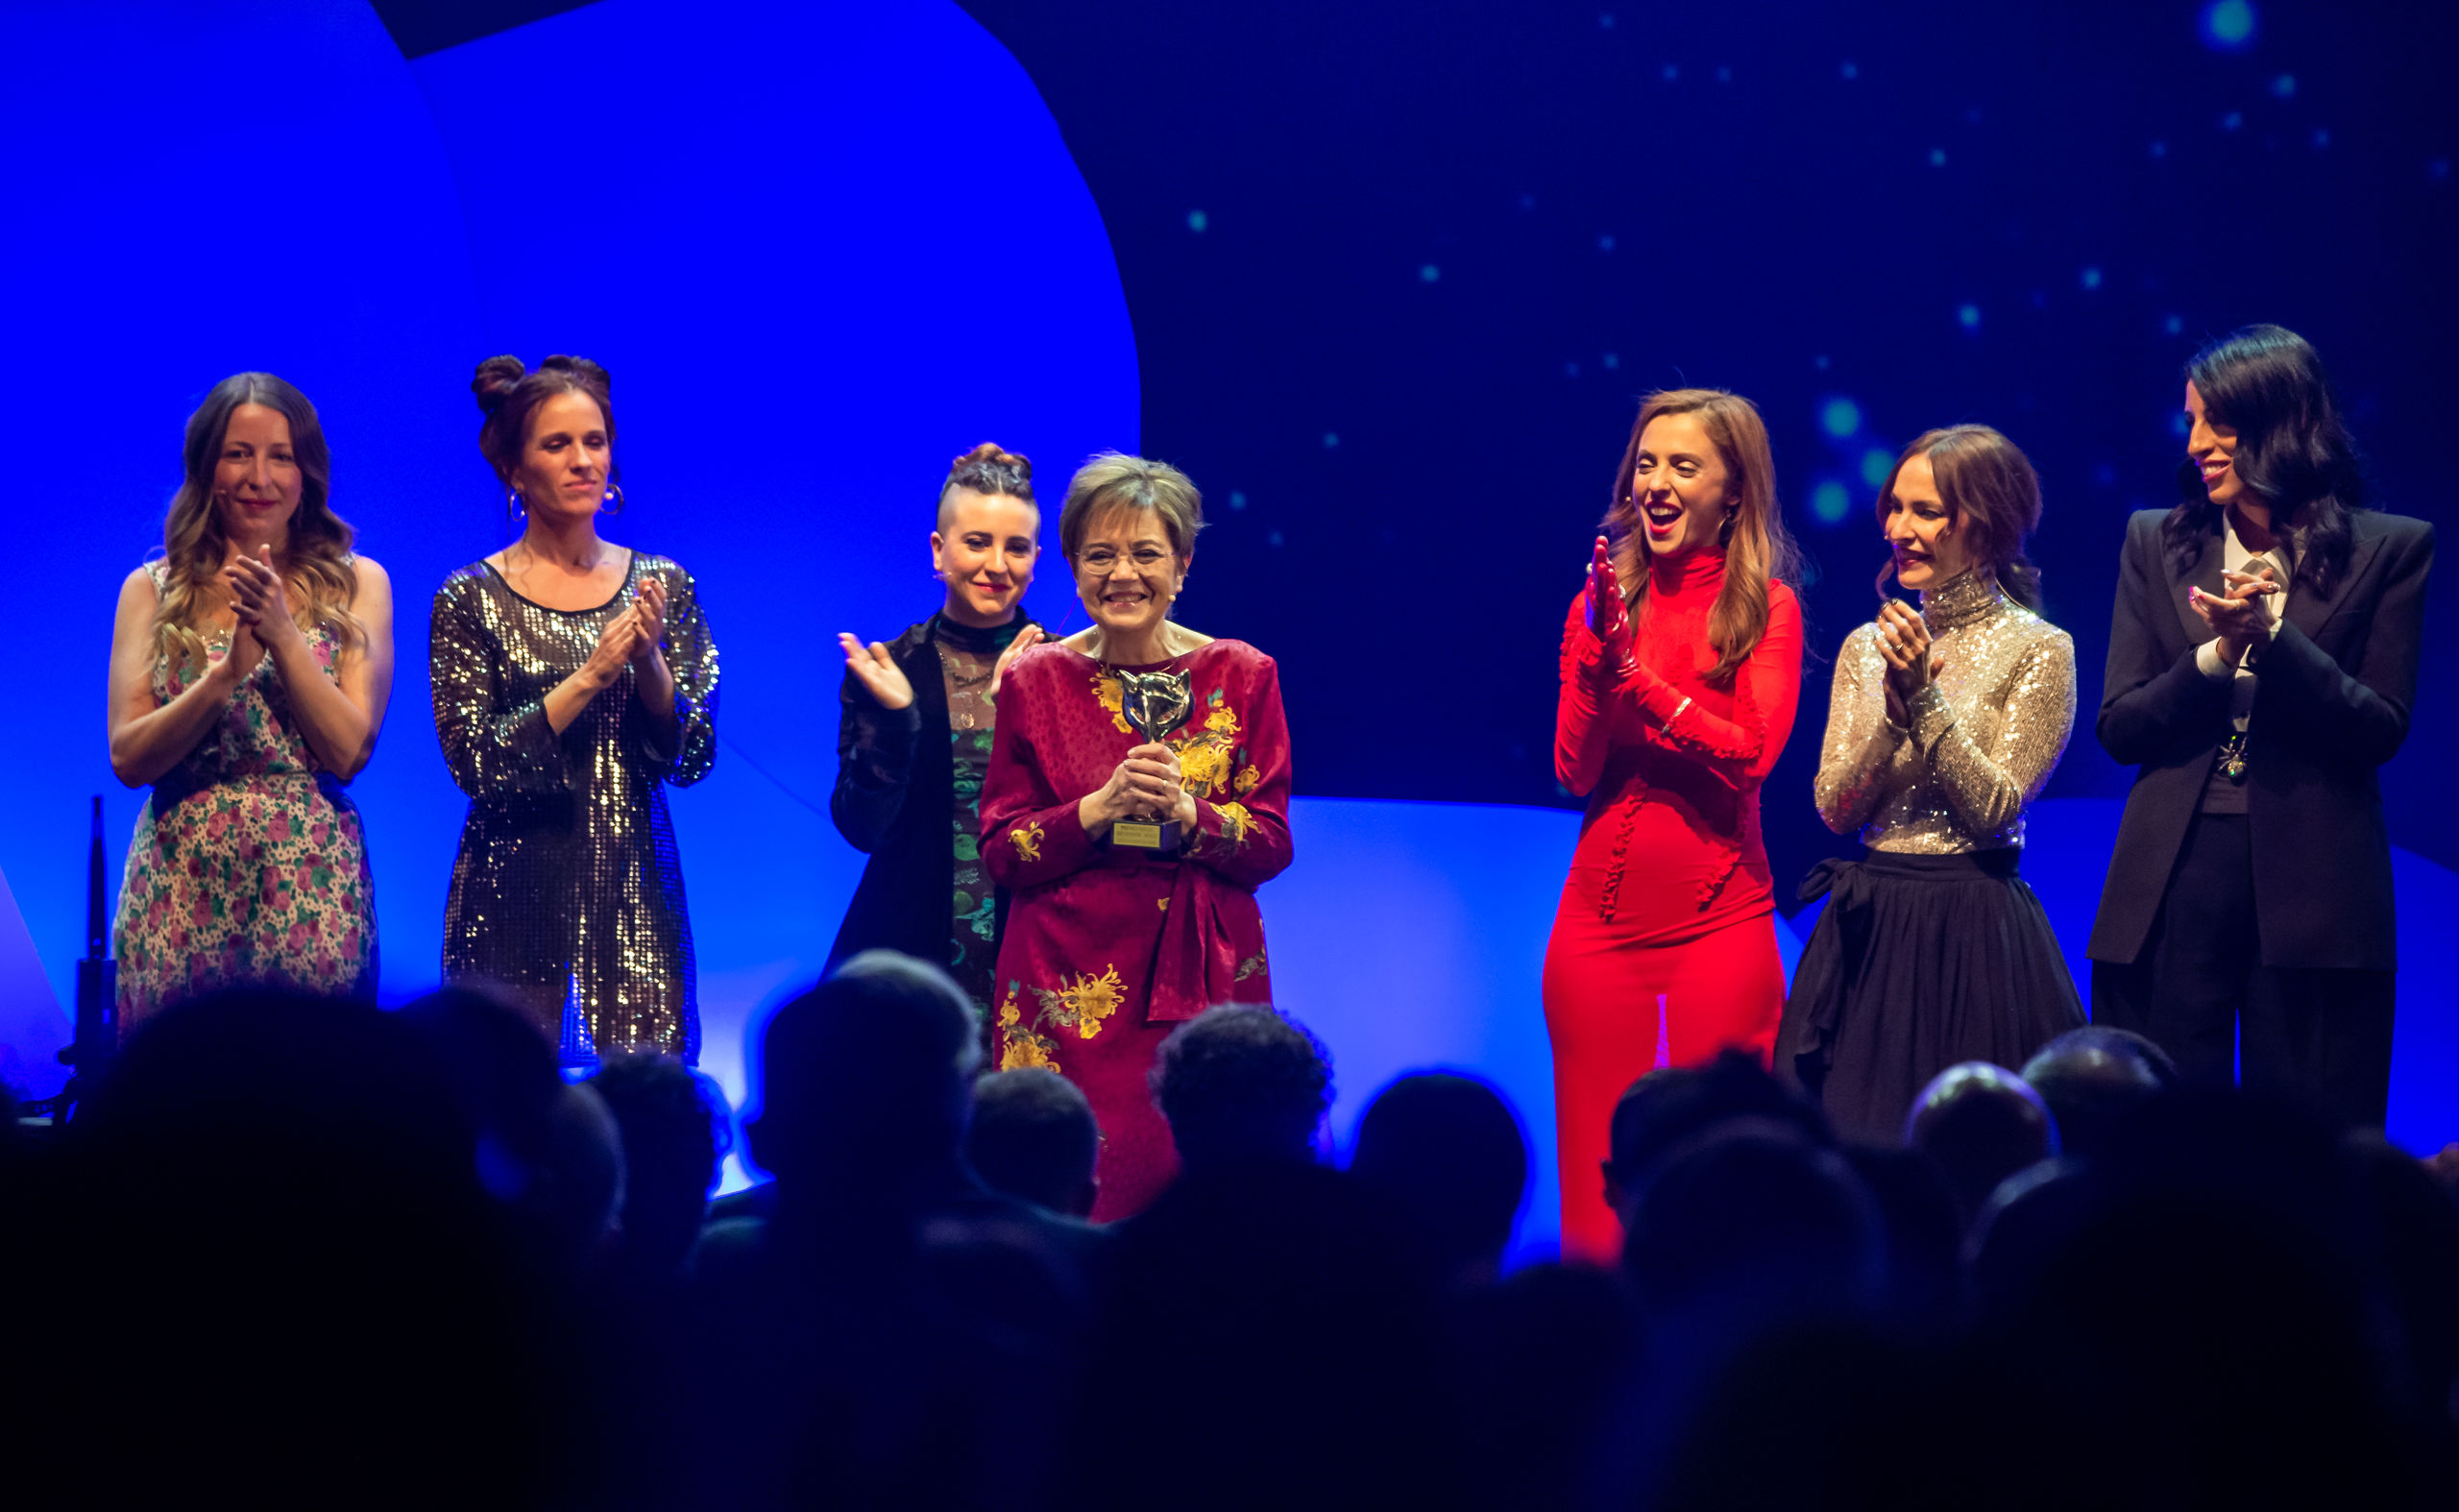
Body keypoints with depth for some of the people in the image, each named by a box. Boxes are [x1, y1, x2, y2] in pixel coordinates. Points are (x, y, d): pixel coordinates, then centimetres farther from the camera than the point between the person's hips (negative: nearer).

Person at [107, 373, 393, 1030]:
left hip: (310, 892, -1)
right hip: (179, 890, 1)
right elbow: (128, 758, -2)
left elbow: (349, 752, -3)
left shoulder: (357, 584, 6)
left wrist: (283, 634, -13)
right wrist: (227, 672, -15)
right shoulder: (153, 590, 8)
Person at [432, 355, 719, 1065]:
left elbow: (691, 759, 2)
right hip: (516, 902, -2)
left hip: (635, 893, 2)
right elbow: (476, 765, -10)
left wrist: (650, 658, -14)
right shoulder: (471, 600, -1)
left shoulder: (662, 587, 7)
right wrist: (589, 678, -17)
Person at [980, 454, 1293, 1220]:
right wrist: (1100, 807, -12)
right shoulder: (1034, 681, 4)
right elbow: (1001, 851, 3)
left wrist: (1184, 812, -13)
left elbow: (1272, 845, 4)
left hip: (1203, 977, 1)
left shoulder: (1241, 675, 6)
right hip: (1072, 986, -1)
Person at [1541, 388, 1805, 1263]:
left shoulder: (1766, 606, 1)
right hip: (1601, 917, 3)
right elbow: (1574, 771, 1)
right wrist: (1598, 648, -13)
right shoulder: (1606, 598, 8)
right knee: (1595, 1170, 3)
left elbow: (1753, 752, -13)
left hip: (1719, 919, -3)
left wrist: (1633, 667, -14)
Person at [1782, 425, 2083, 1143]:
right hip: (1870, 925, 5)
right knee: (1857, 1134, 5)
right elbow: (1836, 808, 1)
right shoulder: (1868, 647, 9)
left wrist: (1926, 697, -16)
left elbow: (1994, 809, -12)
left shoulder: (2037, 651, -5)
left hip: (1975, 931, -5)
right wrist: (1894, 708, -13)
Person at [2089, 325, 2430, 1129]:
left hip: (2312, 887, -2)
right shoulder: (2157, 542, 10)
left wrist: (2271, 638, -14)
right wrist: (2217, 656, -10)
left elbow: (2380, 730, -3)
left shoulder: (2389, 549, 3)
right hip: (2172, 883, 2)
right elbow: (2119, 728, 6)